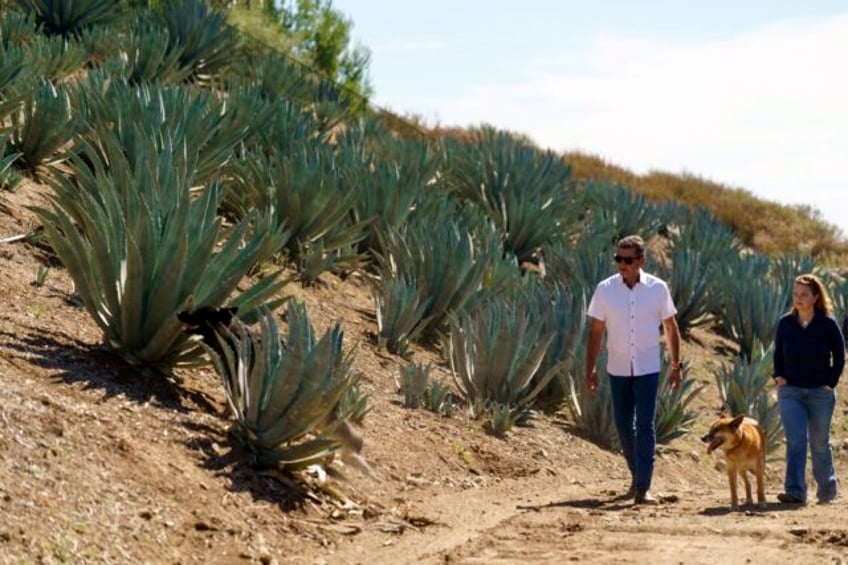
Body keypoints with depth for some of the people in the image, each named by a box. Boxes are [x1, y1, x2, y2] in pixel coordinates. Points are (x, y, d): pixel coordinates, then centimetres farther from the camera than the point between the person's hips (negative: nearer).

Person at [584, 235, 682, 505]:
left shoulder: (658, 288, -5)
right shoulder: (605, 289, -3)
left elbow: (671, 327, 5)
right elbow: (595, 332, 2)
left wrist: (676, 365, 4)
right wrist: (590, 369, -1)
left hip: (647, 369, -2)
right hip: (618, 369, 2)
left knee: (645, 426, -8)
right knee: (623, 424, 10)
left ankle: (643, 488, -9)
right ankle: (637, 474, 31)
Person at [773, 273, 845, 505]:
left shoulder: (828, 324, -7)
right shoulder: (785, 323, -1)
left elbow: (839, 356, 2)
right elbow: (778, 353, 12)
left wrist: (831, 382, -6)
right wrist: (778, 377, -1)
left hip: (820, 393, -1)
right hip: (790, 391, 1)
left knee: (820, 443, 11)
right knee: (796, 440, -13)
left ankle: (827, 491, 27)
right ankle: (795, 491, -17)